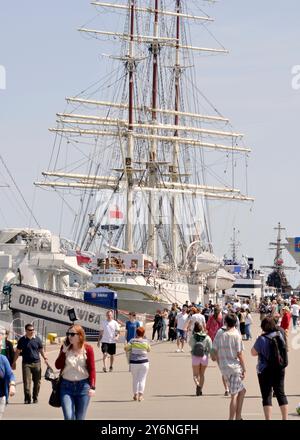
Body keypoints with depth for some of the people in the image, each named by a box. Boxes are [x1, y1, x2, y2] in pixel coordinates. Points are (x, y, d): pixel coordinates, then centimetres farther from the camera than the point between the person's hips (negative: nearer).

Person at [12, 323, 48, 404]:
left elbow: (41, 350, 14)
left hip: (36, 363, 1)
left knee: (37, 382, 5)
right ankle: (27, 398, -8)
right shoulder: (22, 340, 4)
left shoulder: (37, 339, 5)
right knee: (26, 381, -9)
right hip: (26, 363, -1)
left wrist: (45, 358, 3)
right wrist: (14, 362, 11)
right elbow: (17, 351, 11)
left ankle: (35, 398, 16)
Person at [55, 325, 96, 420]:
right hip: (66, 386, 1)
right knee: (68, 417, -11)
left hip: (83, 386, -1)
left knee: (80, 418, 6)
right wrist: (64, 351, -10)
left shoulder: (87, 349, -3)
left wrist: (92, 387, -14)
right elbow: (58, 366, 0)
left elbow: (92, 369, -5)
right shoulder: (65, 348, 5)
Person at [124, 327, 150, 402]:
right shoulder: (145, 341, -3)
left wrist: (130, 350, 10)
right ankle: (140, 395, -10)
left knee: (135, 379, 15)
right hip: (144, 363, -1)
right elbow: (148, 350, 12)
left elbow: (126, 348, -11)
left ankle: (135, 395, 20)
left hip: (134, 363, 1)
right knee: (142, 379, 2)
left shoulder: (133, 341, -6)